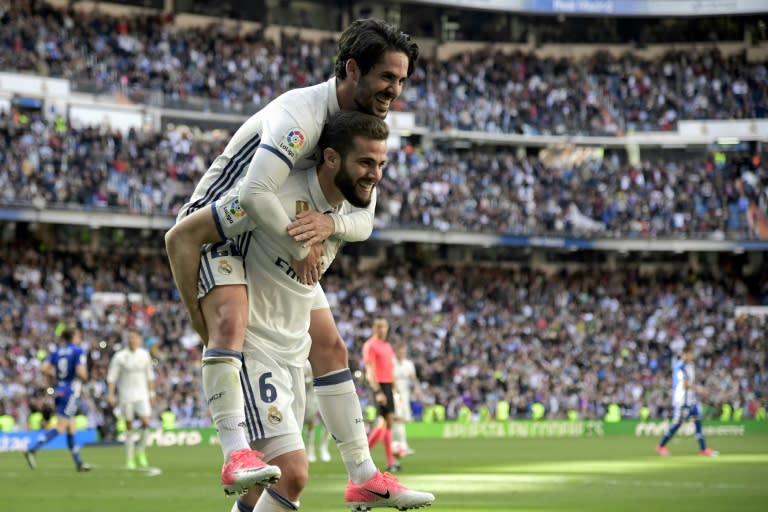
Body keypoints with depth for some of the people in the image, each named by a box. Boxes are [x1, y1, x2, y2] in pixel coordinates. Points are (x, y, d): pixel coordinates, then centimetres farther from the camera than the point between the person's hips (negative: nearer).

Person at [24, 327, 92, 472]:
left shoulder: (57, 351, 9)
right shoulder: (78, 351, -9)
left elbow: (44, 369, 1)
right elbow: (80, 372, -19)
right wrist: (84, 377, 3)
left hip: (59, 391, 8)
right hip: (71, 392, -8)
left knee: (71, 429, 14)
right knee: (60, 428, -8)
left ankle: (79, 462, 20)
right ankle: (32, 451, -20)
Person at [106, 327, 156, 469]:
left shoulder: (144, 355, 6)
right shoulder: (120, 356, -4)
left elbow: (149, 376, 16)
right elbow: (112, 377, -2)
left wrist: (151, 393, 16)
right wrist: (110, 395, -9)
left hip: (142, 395, 2)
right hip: (126, 396, -2)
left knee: (145, 422, -13)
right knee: (129, 427, 0)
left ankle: (140, 451, 7)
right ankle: (129, 459, 8)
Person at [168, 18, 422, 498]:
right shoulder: (300, 114, -27)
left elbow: (364, 219, -1)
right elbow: (255, 195, -39)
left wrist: (329, 222, -24)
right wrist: (300, 247, -27)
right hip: (217, 226, -9)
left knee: (330, 347, 6)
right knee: (231, 320, -34)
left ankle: (363, 476, 13)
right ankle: (237, 456, -42)